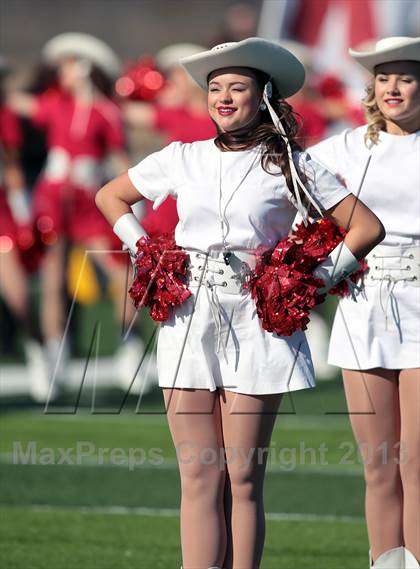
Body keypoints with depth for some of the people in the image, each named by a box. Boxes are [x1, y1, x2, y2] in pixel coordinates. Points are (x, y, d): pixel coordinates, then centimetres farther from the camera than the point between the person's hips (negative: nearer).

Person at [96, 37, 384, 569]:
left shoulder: (291, 167, 2)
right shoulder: (182, 160, 8)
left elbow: (367, 227, 4)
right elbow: (110, 196, 23)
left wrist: (320, 278, -3)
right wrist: (144, 253, 12)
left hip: (255, 326, -2)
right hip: (189, 322, 2)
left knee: (243, 479, -1)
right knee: (199, 476, -1)